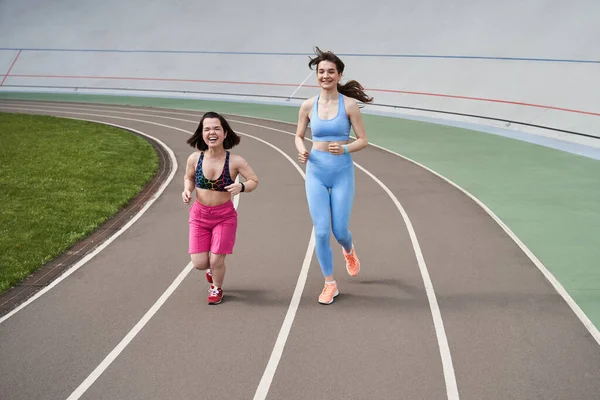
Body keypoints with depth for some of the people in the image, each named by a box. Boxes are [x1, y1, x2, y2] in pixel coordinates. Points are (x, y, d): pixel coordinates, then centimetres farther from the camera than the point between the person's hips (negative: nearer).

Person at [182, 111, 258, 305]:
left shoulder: (235, 161, -16)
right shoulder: (194, 158, -10)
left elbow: (254, 181, -5)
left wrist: (241, 187, -25)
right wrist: (187, 191, -10)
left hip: (225, 216, -2)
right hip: (199, 215, 2)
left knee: (216, 261, -2)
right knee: (199, 263, -1)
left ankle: (217, 289, 33)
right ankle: (212, 266, 39)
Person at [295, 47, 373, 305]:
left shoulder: (349, 104, -5)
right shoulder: (308, 106, 0)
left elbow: (363, 140, -2)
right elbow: (299, 136, 13)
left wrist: (344, 149, -20)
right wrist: (302, 152, -9)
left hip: (342, 172, -1)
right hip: (316, 172, 1)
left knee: (340, 230, 1)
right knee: (321, 231, -2)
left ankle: (349, 251, 40)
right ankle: (330, 284, 14)